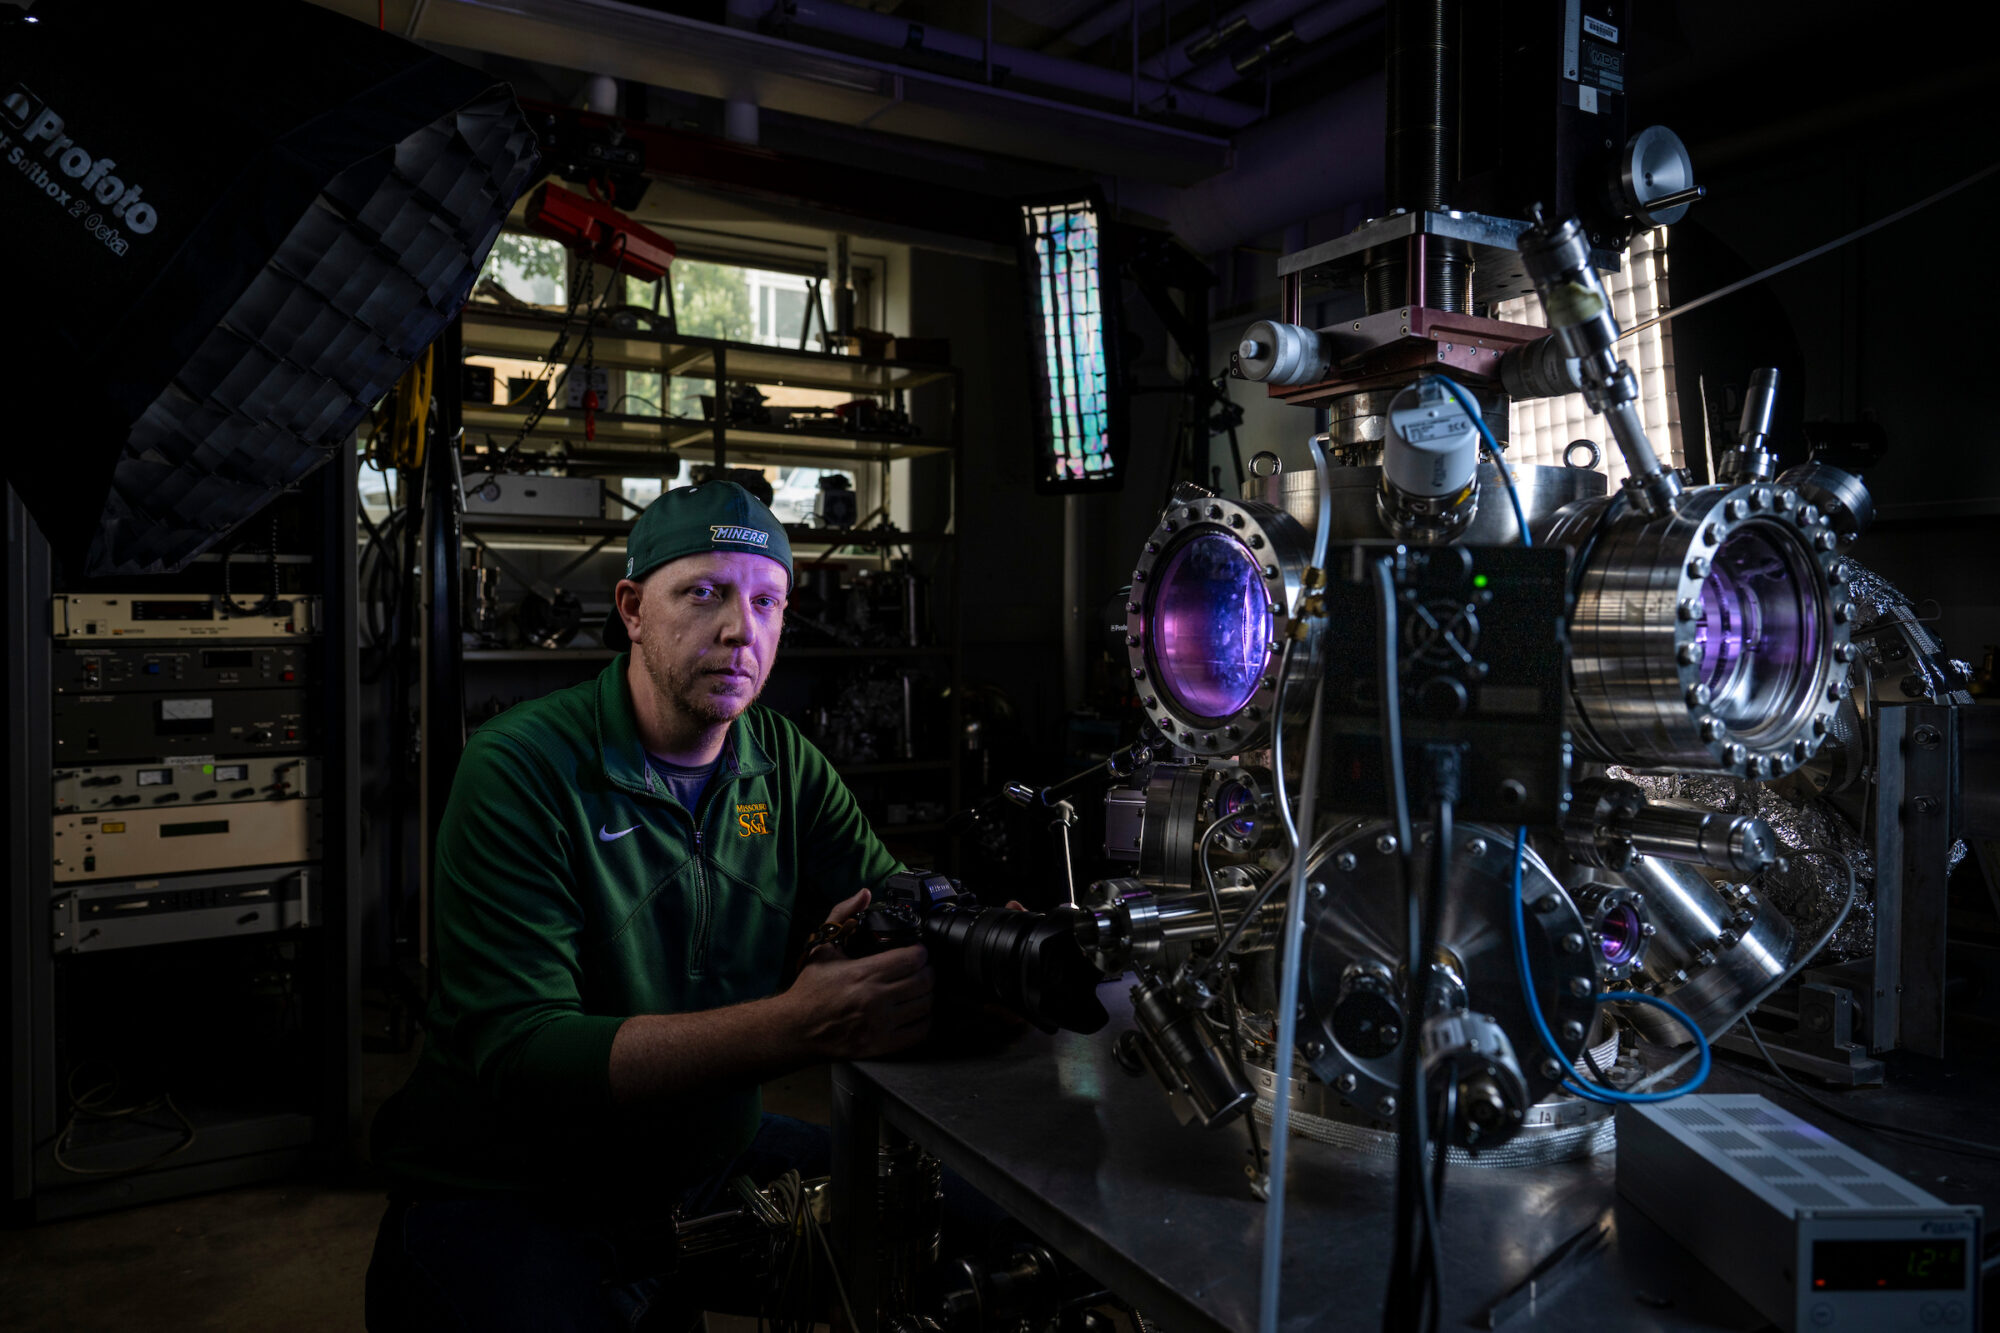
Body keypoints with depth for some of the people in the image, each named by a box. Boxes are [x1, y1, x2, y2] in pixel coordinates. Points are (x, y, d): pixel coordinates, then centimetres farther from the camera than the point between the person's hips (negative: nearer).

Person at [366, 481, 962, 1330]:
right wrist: (795, 1028, -38)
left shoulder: (783, 764, 2)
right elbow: (519, 1053, -25)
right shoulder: (519, 771, -16)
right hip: (505, 1197, -5)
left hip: (712, 1157, 6)